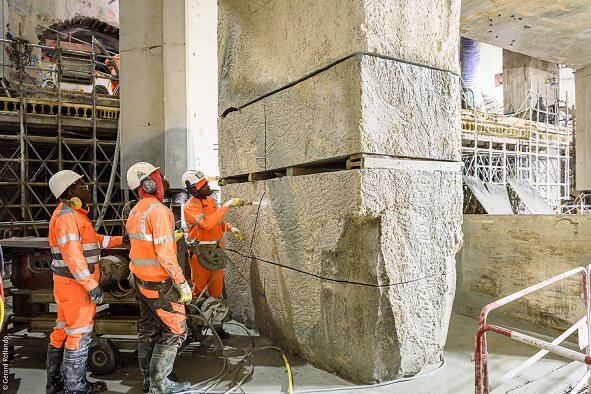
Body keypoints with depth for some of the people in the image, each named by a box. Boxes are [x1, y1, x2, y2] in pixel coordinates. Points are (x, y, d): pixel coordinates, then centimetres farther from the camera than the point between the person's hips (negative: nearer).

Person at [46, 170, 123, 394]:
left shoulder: (73, 213, 13)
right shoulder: (67, 216, -19)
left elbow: (93, 240, 21)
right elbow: (72, 256, -25)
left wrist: (120, 240, 19)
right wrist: (92, 286, -24)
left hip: (68, 282, 10)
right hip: (75, 283, -10)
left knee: (64, 330, 18)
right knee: (79, 333, 0)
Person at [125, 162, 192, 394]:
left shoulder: (135, 211, 8)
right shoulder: (158, 210, -19)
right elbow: (165, 254, -23)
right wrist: (182, 283, -19)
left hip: (141, 279, 9)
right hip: (159, 282, -9)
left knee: (148, 330, 16)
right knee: (175, 331, 1)